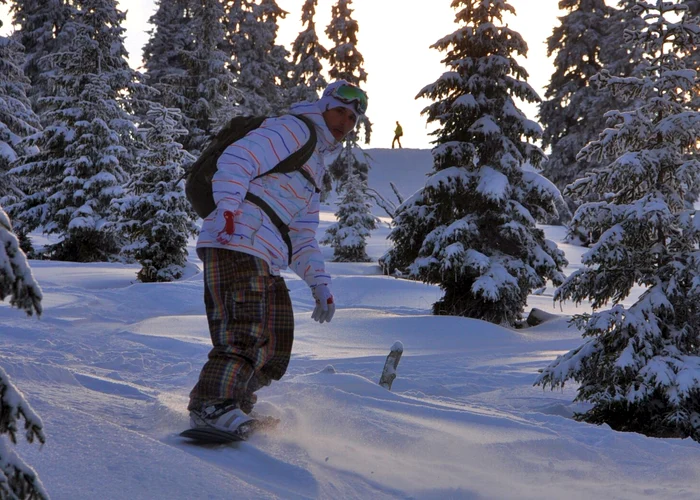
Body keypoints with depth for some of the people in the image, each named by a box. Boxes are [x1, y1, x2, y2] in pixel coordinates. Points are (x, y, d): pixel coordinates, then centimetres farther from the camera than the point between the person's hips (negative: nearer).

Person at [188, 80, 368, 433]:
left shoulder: (315, 170, 31)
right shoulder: (293, 130, 3)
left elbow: (302, 239, 29)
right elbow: (235, 160, -13)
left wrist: (319, 283, 17)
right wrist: (229, 208, -27)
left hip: (265, 263, 10)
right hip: (235, 244, -10)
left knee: (274, 350, 11)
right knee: (249, 334, -22)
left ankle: (232, 404, 20)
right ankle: (212, 406, -26)